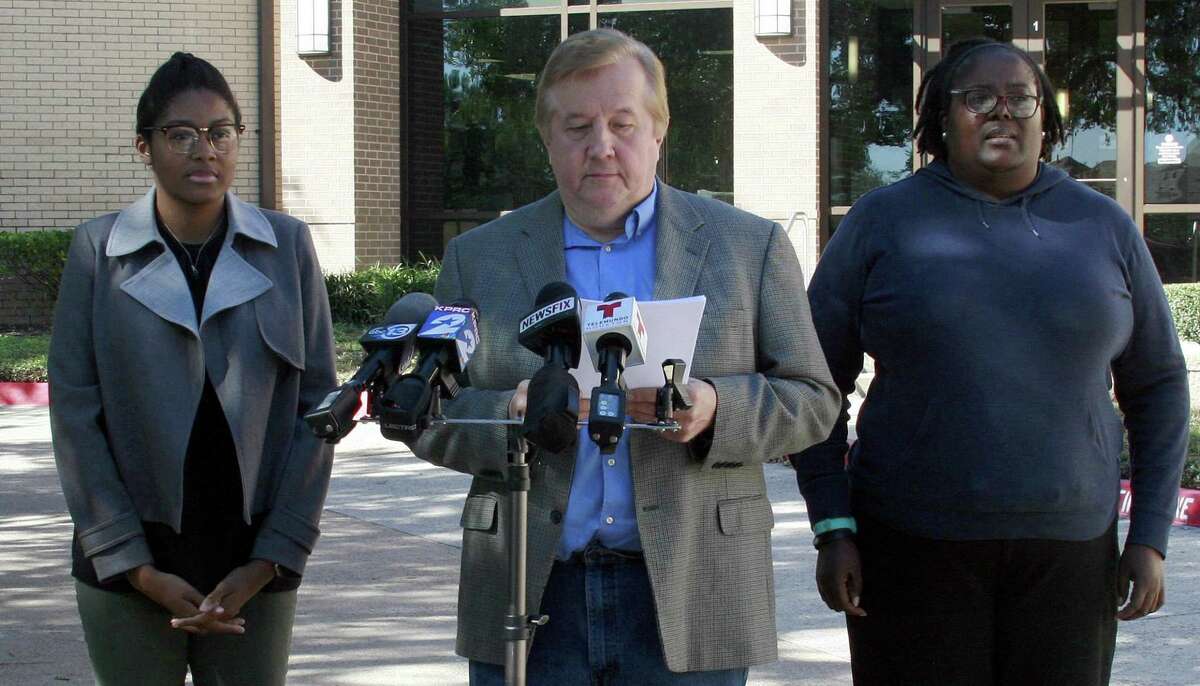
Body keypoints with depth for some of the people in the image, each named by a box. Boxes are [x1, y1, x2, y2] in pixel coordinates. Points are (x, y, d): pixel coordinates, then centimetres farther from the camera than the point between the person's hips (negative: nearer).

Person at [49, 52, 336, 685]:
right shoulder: (98, 249, 1)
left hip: (254, 566, 1)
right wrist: (138, 567, -7)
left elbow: (318, 405, 3)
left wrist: (272, 558, -5)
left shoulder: (287, 246, 3)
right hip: (128, 568, 0)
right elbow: (73, 411, -1)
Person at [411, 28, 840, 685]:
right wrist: (509, 416, -14)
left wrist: (716, 410, -16)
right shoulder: (479, 256, 9)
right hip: (530, 604, 1)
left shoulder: (750, 246, 6)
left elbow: (812, 400, 5)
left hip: (689, 604, -1)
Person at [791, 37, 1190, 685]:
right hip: (914, 551, -2)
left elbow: (1157, 385, 12)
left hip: (1069, 552, 2)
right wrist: (833, 528, -5)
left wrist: (1150, 536, 5)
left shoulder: (1103, 226, 8)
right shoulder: (883, 221, 2)